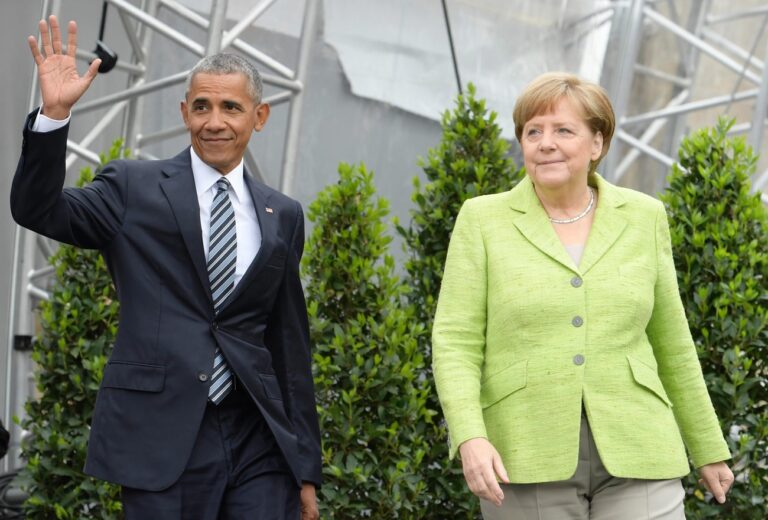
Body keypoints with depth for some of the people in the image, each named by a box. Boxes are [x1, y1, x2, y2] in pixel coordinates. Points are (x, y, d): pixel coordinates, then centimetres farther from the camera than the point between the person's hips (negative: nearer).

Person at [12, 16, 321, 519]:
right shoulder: (134, 189, 5)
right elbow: (37, 210, -8)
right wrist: (54, 113, -22)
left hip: (259, 442, 3)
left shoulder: (283, 216, 13)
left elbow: (291, 345, 14)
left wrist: (306, 466, 13)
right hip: (161, 437, -2)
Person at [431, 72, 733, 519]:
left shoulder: (643, 218, 8)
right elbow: (456, 343, -3)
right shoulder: (483, 221, 3)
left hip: (634, 459, 1)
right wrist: (471, 438, -18)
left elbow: (671, 344, 16)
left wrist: (709, 448, 19)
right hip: (526, 462, -1)